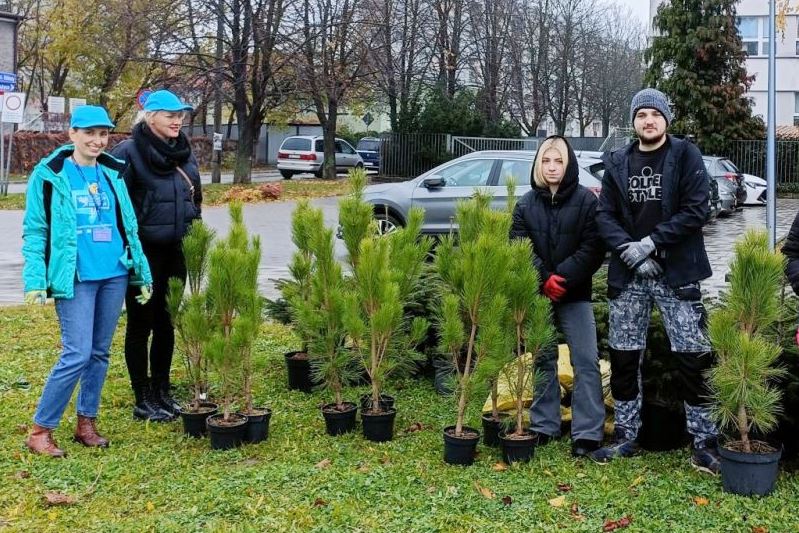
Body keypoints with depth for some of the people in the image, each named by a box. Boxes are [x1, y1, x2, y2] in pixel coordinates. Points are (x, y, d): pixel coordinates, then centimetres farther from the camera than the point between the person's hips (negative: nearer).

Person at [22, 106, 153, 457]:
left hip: (114, 275, 5)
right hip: (75, 278, -5)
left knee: (100, 352, 11)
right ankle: (40, 431, 3)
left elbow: (128, 227, 16)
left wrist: (142, 273, 13)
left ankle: (86, 423, 24)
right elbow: (34, 230, -4)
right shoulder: (50, 175, -3)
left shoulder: (113, 173, 11)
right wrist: (35, 280, -12)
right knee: (77, 355, -9)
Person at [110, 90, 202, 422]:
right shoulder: (129, 152, -11)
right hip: (143, 252, -6)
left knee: (166, 323, 14)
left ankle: (162, 392, 26)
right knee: (141, 324, 4)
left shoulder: (183, 152, 11)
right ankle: (142, 400, 13)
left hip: (176, 251, 6)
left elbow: (195, 199, 20)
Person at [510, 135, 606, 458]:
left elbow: (593, 249, -8)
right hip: (538, 293, 3)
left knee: (586, 362, -6)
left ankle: (587, 433, -2)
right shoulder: (526, 204, 4)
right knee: (543, 361, 10)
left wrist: (563, 277, -17)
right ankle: (544, 426, 20)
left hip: (575, 294, -2)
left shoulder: (586, 200, -3)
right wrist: (545, 278, -17)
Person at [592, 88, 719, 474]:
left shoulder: (686, 156, -1)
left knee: (693, 359, -4)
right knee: (624, 358, 8)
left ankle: (704, 442, 6)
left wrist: (651, 243, -14)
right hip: (628, 275, 4)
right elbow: (604, 214, 5)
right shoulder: (617, 163, 9)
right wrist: (628, 248, -12)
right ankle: (626, 437, 21)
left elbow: (696, 211, -9)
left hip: (676, 274, -3)